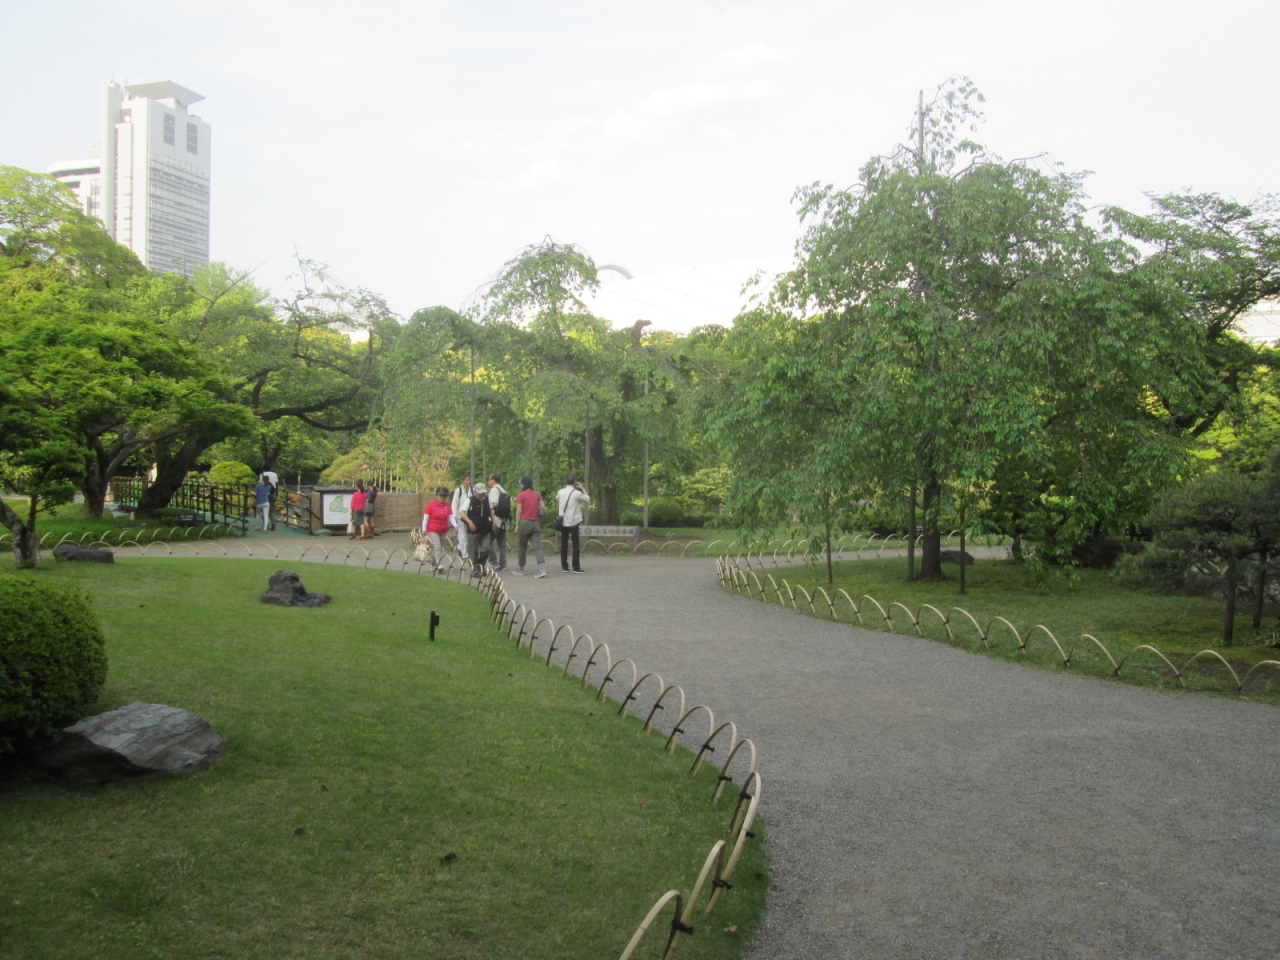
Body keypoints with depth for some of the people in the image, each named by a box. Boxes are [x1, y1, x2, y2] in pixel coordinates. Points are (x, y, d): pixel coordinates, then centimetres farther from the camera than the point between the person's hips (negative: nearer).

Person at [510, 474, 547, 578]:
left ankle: (521, 569, 19)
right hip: (536, 523, 3)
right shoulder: (537, 494, 7)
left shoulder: (521, 495, -6)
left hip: (525, 522, -3)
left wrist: (517, 525, -4)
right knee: (537, 547, -3)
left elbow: (519, 511, -8)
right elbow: (542, 509, 5)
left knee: (523, 547, 9)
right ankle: (542, 569, -17)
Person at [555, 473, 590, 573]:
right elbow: (587, 499, 3)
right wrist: (583, 488, 13)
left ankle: (564, 566, 10)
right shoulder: (577, 493, -12)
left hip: (563, 522, 4)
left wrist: (564, 487, 25)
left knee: (564, 544, 9)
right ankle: (576, 567, -3)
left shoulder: (560, 492, 1)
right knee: (575, 544, 0)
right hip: (573, 521, -4)